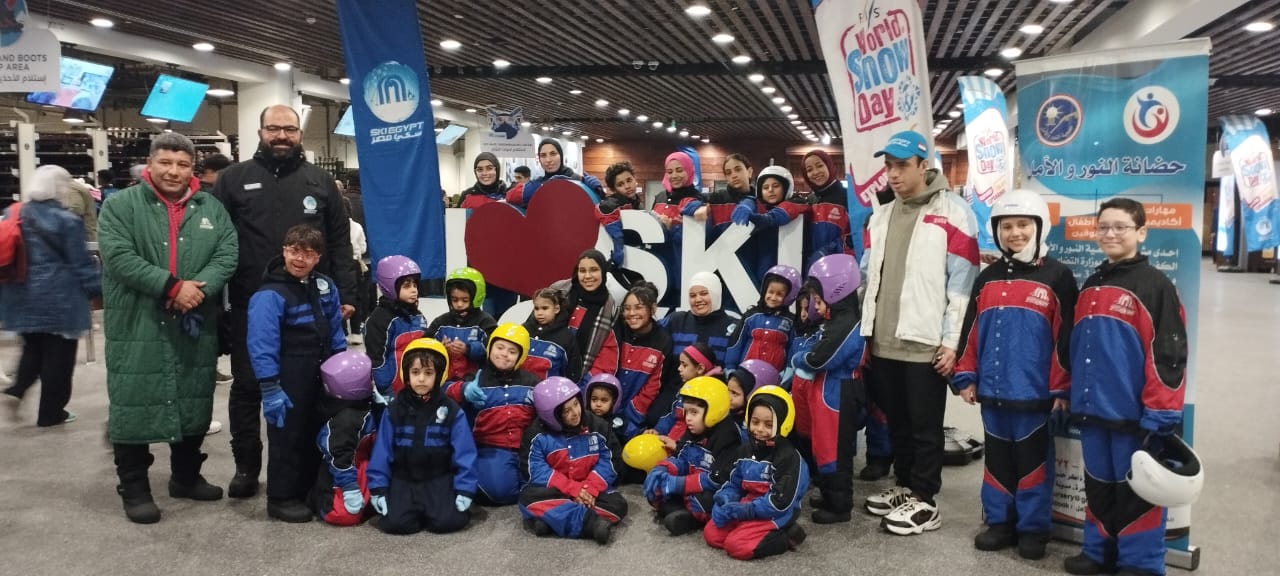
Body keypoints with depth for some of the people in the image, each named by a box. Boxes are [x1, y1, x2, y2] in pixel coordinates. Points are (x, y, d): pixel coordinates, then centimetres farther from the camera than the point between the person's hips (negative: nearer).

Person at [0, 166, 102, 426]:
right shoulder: (67, 221, -13)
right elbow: (81, 264, -12)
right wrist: (99, 290, -2)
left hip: (22, 296, 6)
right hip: (58, 298, -6)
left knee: (33, 347, 24)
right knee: (58, 355, 4)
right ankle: (51, 412, 10)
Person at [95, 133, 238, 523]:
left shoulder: (211, 208, 9)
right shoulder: (120, 205, -2)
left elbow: (228, 254, -1)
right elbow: (118, 257, -14)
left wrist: (198, 288, -18)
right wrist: (172, 286, -22)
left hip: (196, 327, 4)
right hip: (137, 328, -4)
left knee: (194, 403, 13)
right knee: (135, 405, 0)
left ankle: (186, 476, 30)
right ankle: (134, 487, 14)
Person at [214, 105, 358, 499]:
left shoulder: (320, 182, 8)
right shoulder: (233, 179, 4)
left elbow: (340, 242, 6)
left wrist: (345, 295, -1)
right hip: (251, 305, 0)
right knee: (247, 386, 9)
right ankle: (246, 467, 23)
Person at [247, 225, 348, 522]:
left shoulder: (325, 287, 6)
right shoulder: (270, 295, -17)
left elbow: (335, 333, 14)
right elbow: (262, 346, -21)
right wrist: (270, 388, -24)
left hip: (320, 376, 7)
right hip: (288, 380, -7)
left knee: (316, 434, 17)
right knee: (287, 437, 1)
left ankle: (310, 490, 31)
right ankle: (281, 498, 15)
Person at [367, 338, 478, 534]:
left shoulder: (451, 411, -3)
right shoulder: (394, 410, 2)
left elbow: (464, 453, -3)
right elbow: (382, 451, 3)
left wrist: (465, 490, -9)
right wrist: (378, 488, -4)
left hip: (439, 479, -1)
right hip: (403, 479, 1)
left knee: (449, 521, -22)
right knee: (395, 522, -21)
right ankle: (417, 508, 11)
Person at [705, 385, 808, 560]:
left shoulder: (789, 457, -17)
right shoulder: (745, 451, 7)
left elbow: (780, 503, -22)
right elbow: (733, 484, 11)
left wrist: (738, 510, -23)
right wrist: (722, 504, -12)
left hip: (775, 515, -7)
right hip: (747, 507, 7)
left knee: (736, 545, -24)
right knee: (711, 534, -7)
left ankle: (786, 537, -6)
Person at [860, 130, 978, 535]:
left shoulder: (954, 213, -7)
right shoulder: (881, 217, 14)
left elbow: (962, 283, -10)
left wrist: (951, 342, -13)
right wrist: (865, 332, 14)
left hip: (926, 342, -6)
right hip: (884, 341, 6)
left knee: (924, 426, 4)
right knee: (897, 422, 16)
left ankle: (925, 501, 16)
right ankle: (905, 486, 31)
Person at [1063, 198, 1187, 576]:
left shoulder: (1155, 285, -9)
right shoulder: (1091, 287, 13)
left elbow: (1168, 354, -14)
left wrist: (1160, 415, -16)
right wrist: (1070, 395, 19)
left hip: (1135, 414, -7)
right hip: (1092, 410, 7)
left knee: (1136, 490, 4)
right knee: (1098, 485, 16)